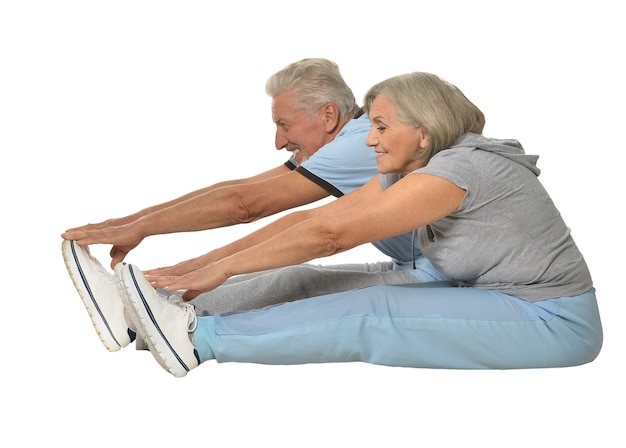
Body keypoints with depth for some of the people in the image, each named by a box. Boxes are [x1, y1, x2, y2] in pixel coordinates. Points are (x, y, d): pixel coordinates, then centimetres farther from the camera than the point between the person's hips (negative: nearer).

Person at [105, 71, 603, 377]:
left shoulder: (460, 167, -23)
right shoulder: (407, 172, 3)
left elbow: (330, 234, -25)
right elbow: (312, 218, -2)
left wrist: (223, 268, -19)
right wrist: (204, 262, -6)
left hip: (552, 324, -8)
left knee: (372, 317, -21)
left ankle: (198, 337, -18)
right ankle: (189, 327, -10)